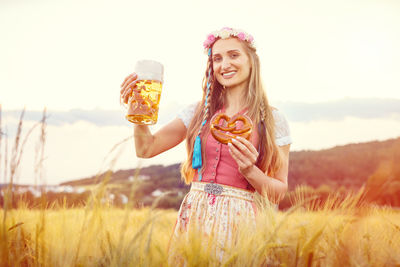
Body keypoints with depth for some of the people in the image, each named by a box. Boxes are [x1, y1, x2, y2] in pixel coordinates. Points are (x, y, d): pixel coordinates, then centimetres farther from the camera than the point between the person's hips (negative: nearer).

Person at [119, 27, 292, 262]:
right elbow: (146, 149, 6)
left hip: (237, 219, -2)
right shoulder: (198, 113, 8)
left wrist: (250, 171, -16)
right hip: (193, 215, 3)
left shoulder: (273, 119, 1)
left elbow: (279, 193, 2)